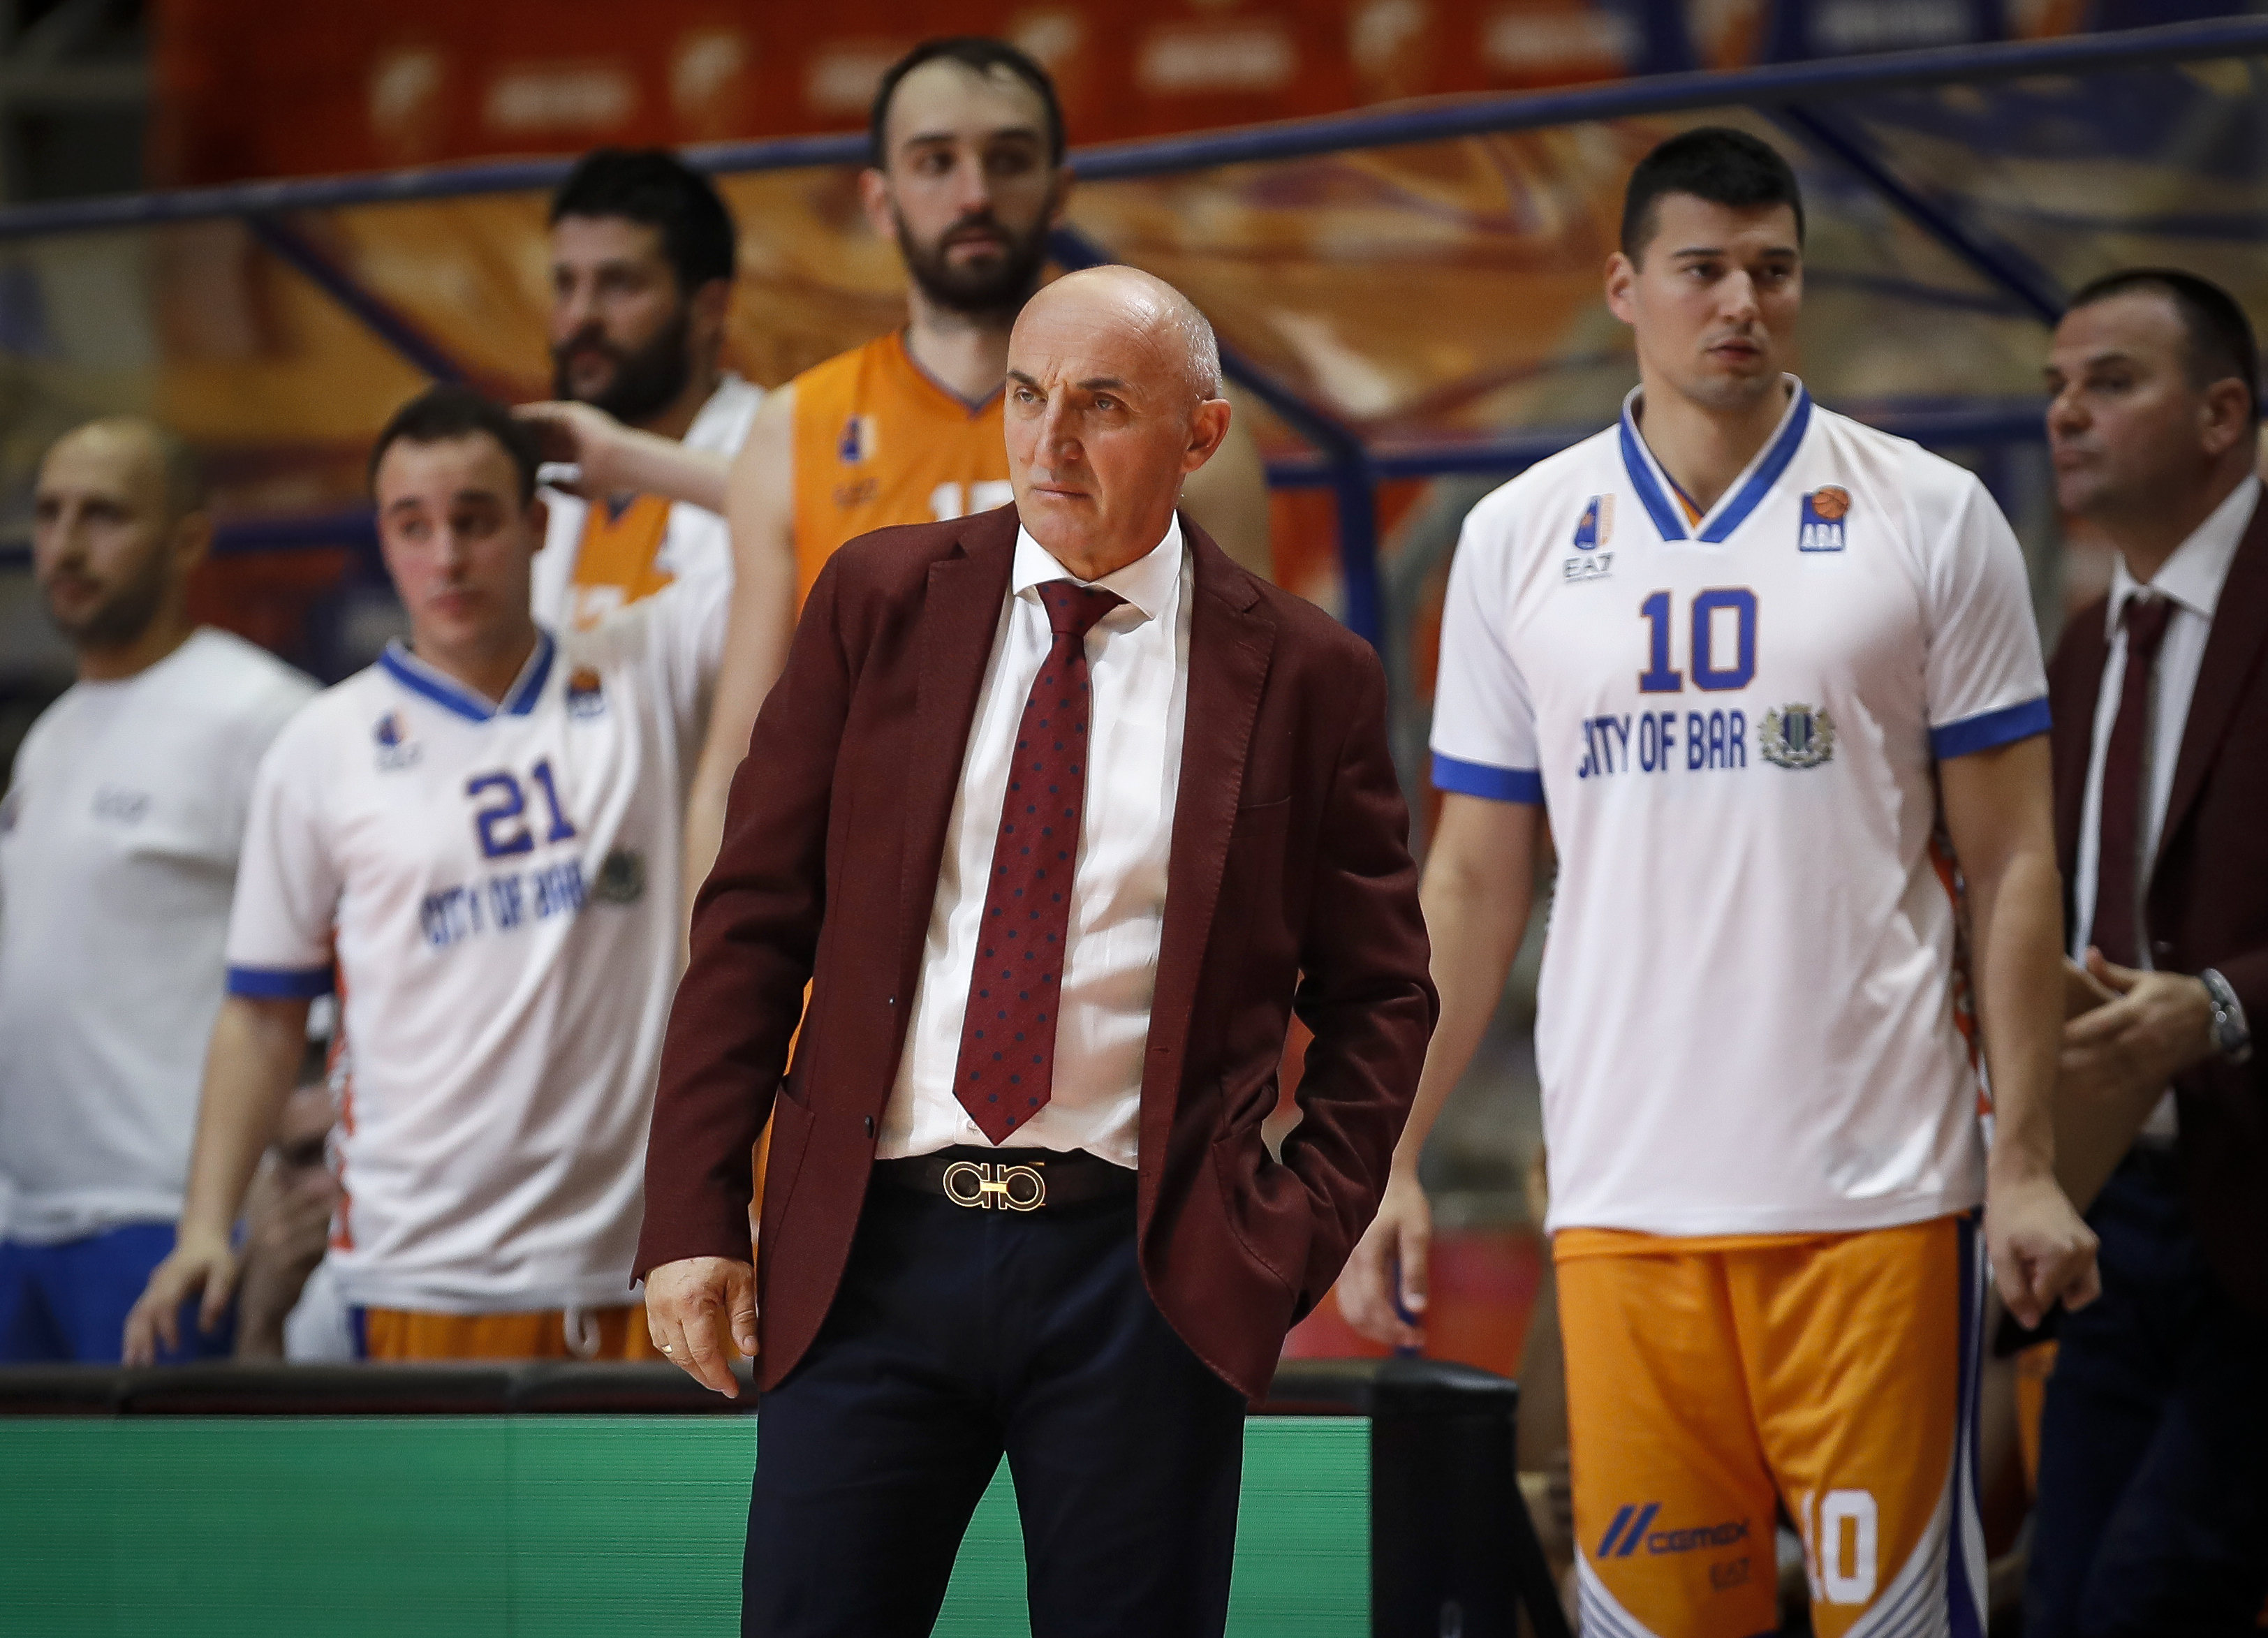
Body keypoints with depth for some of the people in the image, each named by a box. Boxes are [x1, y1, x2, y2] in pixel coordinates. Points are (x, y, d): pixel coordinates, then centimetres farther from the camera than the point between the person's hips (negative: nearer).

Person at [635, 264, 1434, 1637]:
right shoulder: (879, 602, 6)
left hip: (1144, 1274, -1)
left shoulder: (1304, 675, 3)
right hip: (872, 1252, 1)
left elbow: (1379, 997, 10)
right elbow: (753, 920, 6)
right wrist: (696, 1216, -1)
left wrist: (1298, 1235, -3)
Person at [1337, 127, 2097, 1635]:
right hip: (1622, 1196, 2)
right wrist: (1393, 1158, 6)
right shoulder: (1520, 539, 8)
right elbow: (1475, 878, 13)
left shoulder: (1929, 518, 2)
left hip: (1877, 1189, -2)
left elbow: (2011, 864, 2)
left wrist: (2028, 1165, -5)